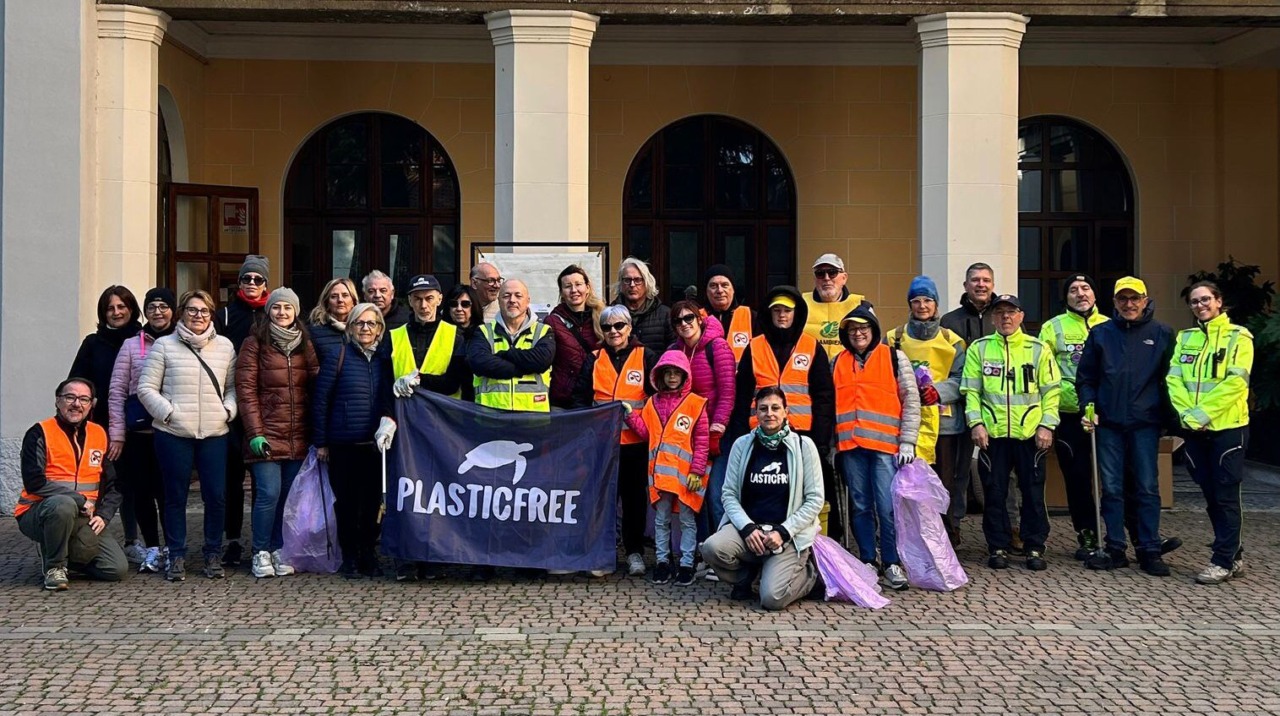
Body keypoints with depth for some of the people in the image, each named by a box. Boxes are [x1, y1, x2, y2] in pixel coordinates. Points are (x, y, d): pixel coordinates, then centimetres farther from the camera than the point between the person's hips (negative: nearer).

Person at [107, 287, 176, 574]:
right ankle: (151, 548, 15)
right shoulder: (131, 346, 7)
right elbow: (117, 392, 6)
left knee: (167, 489, -3)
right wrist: (117, 433, 0)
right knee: (141, 490, 4)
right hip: (138, 430, 2)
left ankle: (171, 548, 10)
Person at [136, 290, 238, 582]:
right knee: (175, 497, 6)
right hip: (173, 434, -1)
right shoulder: (164, 345, 3)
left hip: (215, 434, 2)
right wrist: (168, 412, -9)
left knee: (216, 496, 0)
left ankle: (213, 554, 16)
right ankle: (176, 556, 16)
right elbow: (146, 388, 1)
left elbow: (233, 386, 15)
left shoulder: (225, 346, 10)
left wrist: (228, 410, -2)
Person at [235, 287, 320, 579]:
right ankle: (261, 552, 5)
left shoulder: (305, 345, 13)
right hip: (267, 435, -4)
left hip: (297, 436, 4)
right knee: (269, 493, -9)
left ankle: (278, 549, 17)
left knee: (289, 495, 5)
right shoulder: (255, 344, 0)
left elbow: (315, 388, 13)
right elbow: (245, 389, -5)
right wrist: (255, 433, -12)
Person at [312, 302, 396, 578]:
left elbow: (391, 398, 12)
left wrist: (389, 420, -9)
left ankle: (368, 554, 20)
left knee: (372, 501, 7)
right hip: (343, 445, -3)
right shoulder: (338, 356, -1)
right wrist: (320, 442, -3)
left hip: (376, 443, 3)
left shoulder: (385, 357, 9)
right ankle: (349, 556, 16)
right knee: (346, 501, 4)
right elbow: (320, 399, -2)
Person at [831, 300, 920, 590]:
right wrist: (831, 444, 13)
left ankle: (891, 563, 3)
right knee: (860, 507, 7)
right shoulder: (838, 363, 15)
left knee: (888, 508, -7)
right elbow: (831, 404, 19)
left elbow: (911, 401, 2)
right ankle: (868, 561, 16)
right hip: (850, 447, 3)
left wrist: (907, 442, -4)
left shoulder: (895, 358, 5)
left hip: (885, 445, -3)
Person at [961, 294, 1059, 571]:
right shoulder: (979, 348, 5)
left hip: (1030, 433, 0)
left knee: (1033, 493, 4)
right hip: (992, 433, 0)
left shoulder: (1038, 349, 5)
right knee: (995, 493, 5)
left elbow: (1050, 391, 5)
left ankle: (1035, 547, 14)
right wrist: (976, 423, -7)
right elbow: (971, 390, 4)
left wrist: (1046, 426, -4)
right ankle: (998, 547, 15)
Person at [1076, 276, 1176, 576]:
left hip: (1145, 424, -1)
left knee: (1147, 487, 1)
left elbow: (1170, 378, 7)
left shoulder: (1162, 334, 5)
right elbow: (1085, 377, 10)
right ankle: (1115, 549, 11)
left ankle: (1150, 551, 6)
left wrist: (1169, 416, 3)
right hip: (1108, 424, 1)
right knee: (1111, 488, 4)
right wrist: (1088, 408, -2)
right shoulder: (1100, 333, 8)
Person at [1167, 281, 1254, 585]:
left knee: (1226, 497, -3)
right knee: (1211, 496, 10)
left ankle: (1223, 562, 3)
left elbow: (1235, 382, -13)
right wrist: (1186, 413, -12)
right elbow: (1174, 378, 3)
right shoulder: (1185, 338, 13)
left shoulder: (1238, 337, -3)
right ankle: (1234, 555, 22)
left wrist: (1203, 413, -19)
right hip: (1194, 431, 5)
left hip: (1227, 427, -5)